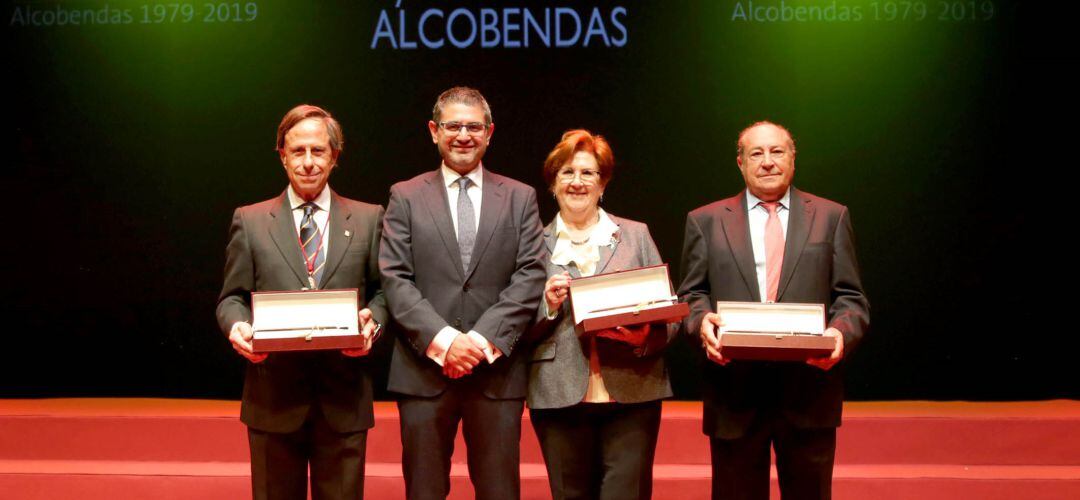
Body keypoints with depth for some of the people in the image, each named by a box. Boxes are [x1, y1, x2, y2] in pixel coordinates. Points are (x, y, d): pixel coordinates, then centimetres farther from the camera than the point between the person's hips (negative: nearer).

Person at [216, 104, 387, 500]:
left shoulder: (367, 219, 8)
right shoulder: (249, 221, 7)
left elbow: (381, 290, 10)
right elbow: (232, 298, 8)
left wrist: (372, 321, -12)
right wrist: (237, 326, -15)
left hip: (343, 397, 0)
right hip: (273, 396, 0)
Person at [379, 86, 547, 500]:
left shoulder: (520, 198, 11)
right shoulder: (406, 197, 9)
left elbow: (530, 278, 1)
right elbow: (395, 280, 0)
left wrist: (483, 340, -11)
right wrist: (443, 341, -13)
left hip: (496, 371, 1)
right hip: (424, 371, 0)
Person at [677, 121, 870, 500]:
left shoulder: (831, 217, 9)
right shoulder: (706, 220, 10)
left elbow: (851, 298, 6)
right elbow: (691, 294, 9)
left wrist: (841, 333, -15)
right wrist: (703, 322, -14)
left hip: (810, 389, 0)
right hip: (734, 393, 0)